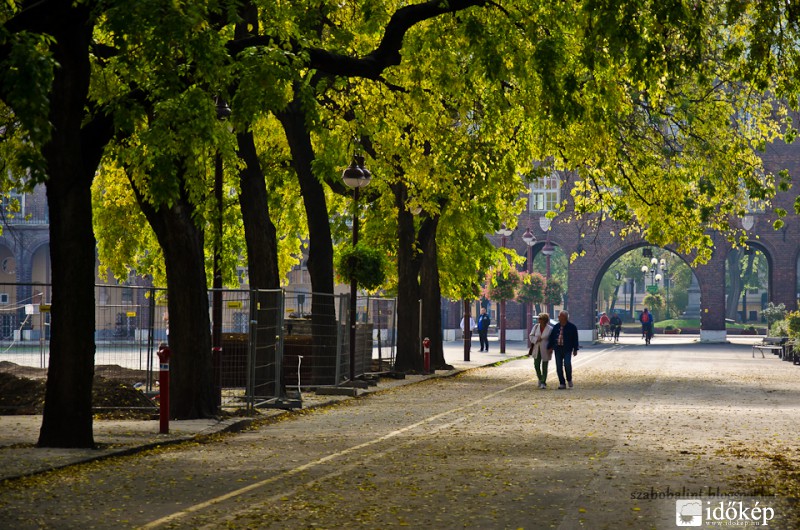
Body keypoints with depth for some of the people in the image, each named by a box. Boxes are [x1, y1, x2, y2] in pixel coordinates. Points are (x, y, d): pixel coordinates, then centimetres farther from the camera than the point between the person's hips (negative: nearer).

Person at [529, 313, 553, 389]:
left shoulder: (550, 329, -9)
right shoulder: (536, 326, 2)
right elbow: (531, 336, 4)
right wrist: (536, 340, -16)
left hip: (545, 350, -4)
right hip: (537, 349, 4)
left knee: (544, 366, -1)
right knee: (536, 365, 3)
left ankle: (543, 382, 8)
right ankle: (540, 379, 27)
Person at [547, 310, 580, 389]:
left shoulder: (572, 327, -1)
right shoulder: (556, 327, 9)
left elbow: (575, 339, 0)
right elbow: (551, 337, 10)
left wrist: (575, 350, -3)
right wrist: (550, 347, 2)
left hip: (567, 350, -4)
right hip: (558, 349, 4)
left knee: (567, 364, -21)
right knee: (559, 367, 0)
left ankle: (569, 379, 4)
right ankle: (562, 384, 7)